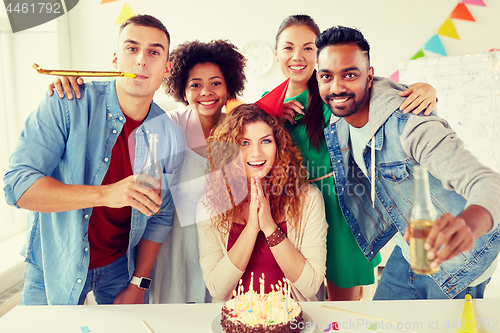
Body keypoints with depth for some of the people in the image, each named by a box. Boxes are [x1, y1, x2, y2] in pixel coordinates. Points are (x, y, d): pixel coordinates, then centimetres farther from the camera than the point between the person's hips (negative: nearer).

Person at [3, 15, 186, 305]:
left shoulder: (171, 137, -11)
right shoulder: (68, 105, -19)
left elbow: (160, 216, -2)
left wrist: (138, 284, -2)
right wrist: (105, 194, -38)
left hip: (120, 265, 2)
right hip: (54, 263, -2)